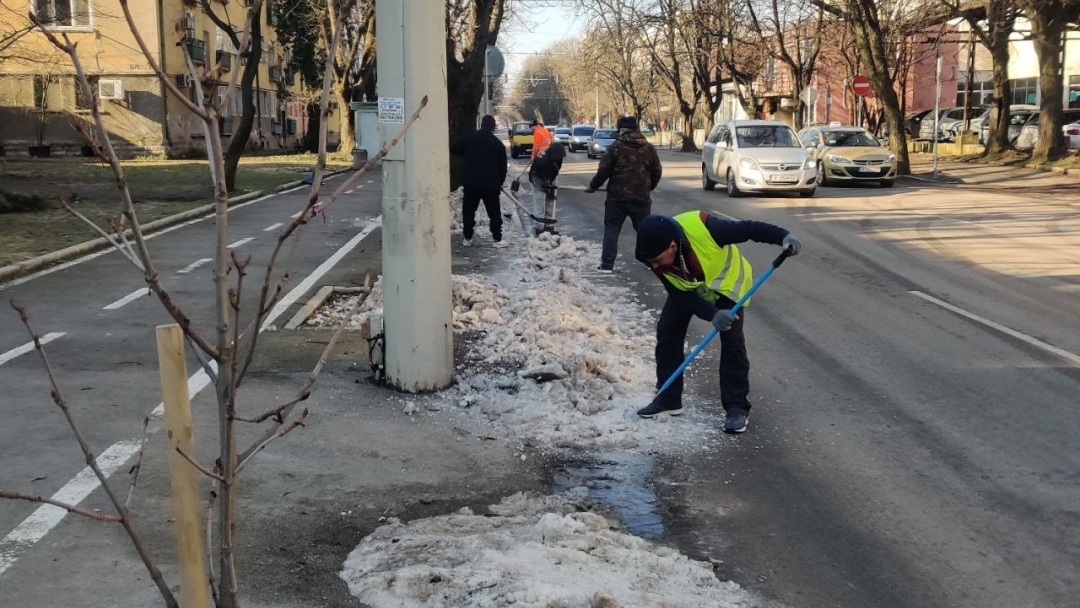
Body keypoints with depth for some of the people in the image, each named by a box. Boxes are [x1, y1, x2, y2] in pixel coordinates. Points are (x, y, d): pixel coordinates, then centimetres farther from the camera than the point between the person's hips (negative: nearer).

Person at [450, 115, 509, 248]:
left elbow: (453, 148, 5)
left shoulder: (469, 138, 2)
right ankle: (498, 239, 5)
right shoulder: (498, 144, 1)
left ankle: (467, 238, 11)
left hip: (471, 182, 1)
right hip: (491, 184, -1)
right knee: (494, 212, 6)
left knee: (468, 211, 11)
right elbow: (502, 166, 4)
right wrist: (499, 182, 17)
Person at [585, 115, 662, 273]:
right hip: (641, 197, 3)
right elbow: (657, 172, 9)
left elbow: (603, 171, -8)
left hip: (618, 197, -3)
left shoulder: (615, 147, -8)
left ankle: (607, 264, -1)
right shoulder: (649, 148, 5)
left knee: (611, 230, 4)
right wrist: (649, 187, 27)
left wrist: (592, 186, 7)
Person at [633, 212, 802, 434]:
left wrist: (783, 237, -40)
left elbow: (746, 229, -30)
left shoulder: (701, 226, -42)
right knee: (667, 332, -3)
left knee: (731, 339, -14)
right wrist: (712, 315, -35)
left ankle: (736, 407, -5)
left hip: (726, 280, -4)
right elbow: (680, 295, -22)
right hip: (687, 288, 4)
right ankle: (668, 399, 12)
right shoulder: (653, 255, -27)